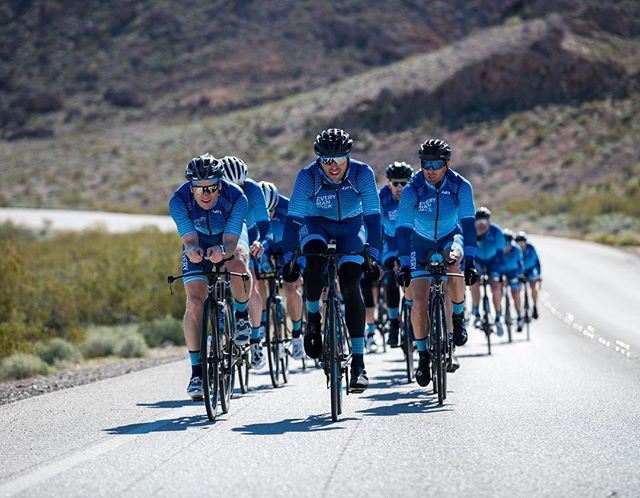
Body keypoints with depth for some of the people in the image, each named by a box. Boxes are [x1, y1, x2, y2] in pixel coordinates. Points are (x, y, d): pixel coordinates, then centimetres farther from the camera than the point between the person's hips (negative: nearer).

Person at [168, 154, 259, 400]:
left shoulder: (236, 198, -33)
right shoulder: (179, 201, -30)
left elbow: (231, 241, -36)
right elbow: (190, 239, -35)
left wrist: (222, 250, -59)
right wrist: (193, 250, -59)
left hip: (229, 239, -1)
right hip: (198, 243, 1)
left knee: (238, 265, -37)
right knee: (195, 302, -16)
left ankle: (241, 315, -5)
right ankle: (197, 372, -6)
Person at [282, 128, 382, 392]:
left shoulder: (362, 173, -25)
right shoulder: (308, 176, -26)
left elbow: (373, 216, -26)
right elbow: (293, 217, -27)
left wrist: (373, 256, -35)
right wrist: (289, 258, -36)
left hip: (351, 226, 0)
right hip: (317, 224, 0)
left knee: (350, 285, -18)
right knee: (313, 257, -35)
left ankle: (358, 363, -16)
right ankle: (313, 319, -10)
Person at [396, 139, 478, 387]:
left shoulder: (461, 187, -22)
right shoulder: (412, 190, -23)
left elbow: (468, 224, -25)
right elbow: (403, 229, -24)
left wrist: (469, 260, -35)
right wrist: (404, 265, -31)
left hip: (450, 237, 0)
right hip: (421, 242, 0)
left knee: (455, 263, -36)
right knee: (419, 302, -12)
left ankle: (458, 316, -11)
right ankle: (423, 355, 6)